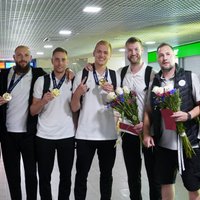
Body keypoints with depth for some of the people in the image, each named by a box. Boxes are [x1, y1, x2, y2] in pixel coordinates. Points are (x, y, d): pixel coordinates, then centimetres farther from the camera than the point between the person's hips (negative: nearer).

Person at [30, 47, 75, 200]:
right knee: (44, 177, 8)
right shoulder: (41, 81, 1)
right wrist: (43, 101, -18)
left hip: (67, 136, 1)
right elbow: (33, 111, -2)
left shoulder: (73, 82, 3)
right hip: (44, 135, 0)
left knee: (66, 176, 8)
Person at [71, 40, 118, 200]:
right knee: (81, 175, 6)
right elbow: (74, 108, 0)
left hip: (108, 134, 2)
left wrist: (112, 93, -11)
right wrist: (77, 93, -20)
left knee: (106, 174, 14)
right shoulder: (81, 75, 1)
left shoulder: (115, 76, 5)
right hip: (85, 134, -1)